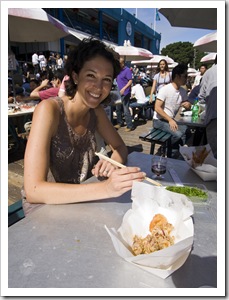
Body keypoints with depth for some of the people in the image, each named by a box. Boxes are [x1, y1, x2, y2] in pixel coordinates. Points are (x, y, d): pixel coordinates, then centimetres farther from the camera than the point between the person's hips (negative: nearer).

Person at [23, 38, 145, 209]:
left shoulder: (96, 110, -5)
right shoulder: (49, 110, -23)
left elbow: (120, 147, 3)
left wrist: (113, 164, -19)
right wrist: (106, 188, -37)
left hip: (79, 201, 5)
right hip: (43, 207, -5)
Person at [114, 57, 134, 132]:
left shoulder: (127, 70, -9)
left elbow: (130, 81, -17)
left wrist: (124, 88, -28)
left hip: (125, 93, -8)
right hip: (119, 93, 9)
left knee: (126, 110, -9)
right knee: (118, 109, 15)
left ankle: (130, 126, -2)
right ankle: (119, 123, 29)